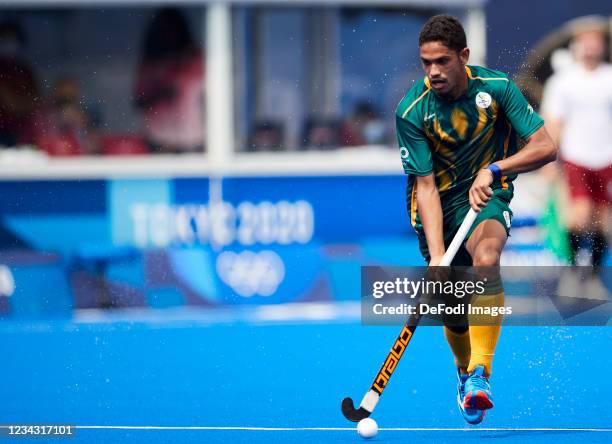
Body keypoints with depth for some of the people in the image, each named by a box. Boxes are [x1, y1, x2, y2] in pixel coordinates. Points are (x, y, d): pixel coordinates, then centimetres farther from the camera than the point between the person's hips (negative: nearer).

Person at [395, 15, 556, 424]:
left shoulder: (496, 87, -14)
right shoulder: (412, 111, -16)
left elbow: (546, 147, -17)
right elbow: (426, 186, -19)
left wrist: (493, 169, -32)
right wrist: (436, 255, -30)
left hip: (487, 196, -1)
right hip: (439, 204, 1)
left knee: (486, 258, -34)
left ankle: (480, 373, -37)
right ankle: (465, 372, 39)